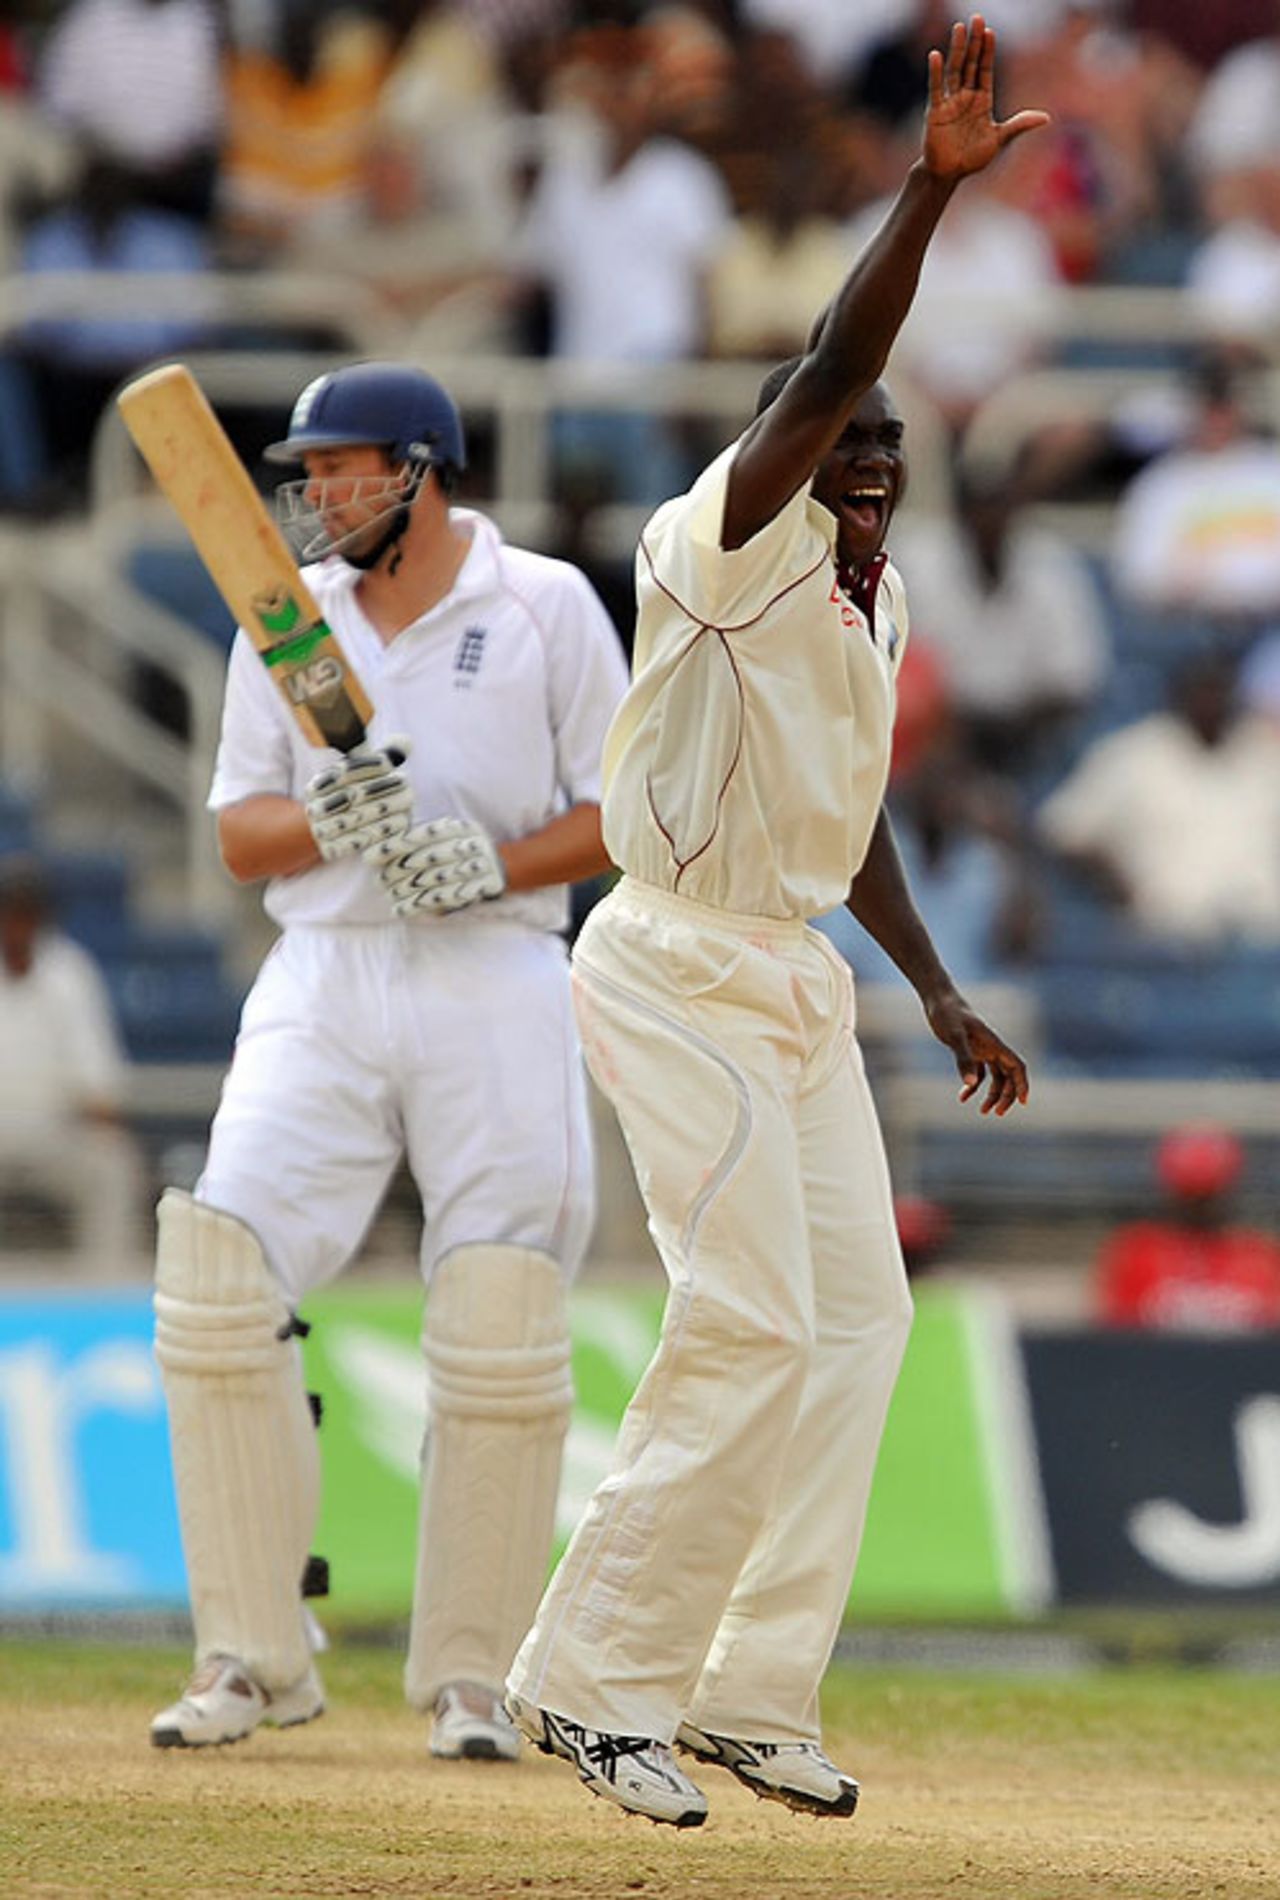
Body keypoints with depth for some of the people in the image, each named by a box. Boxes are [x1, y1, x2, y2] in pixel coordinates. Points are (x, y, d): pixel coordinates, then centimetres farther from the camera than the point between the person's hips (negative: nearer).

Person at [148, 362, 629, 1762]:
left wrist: (494, 866, -15)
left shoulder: (543, 605, 3)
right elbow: (238, 835, 8)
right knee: (217, 1287, -12)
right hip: (321, 984, 2)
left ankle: (468, 1674, 6)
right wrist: (326, 821, -14)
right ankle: (255, 1659, -3)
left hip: (495, 981, -2)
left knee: (501, 1339, -6)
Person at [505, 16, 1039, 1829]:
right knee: (754, 1324, -14)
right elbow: (826, 374, -29)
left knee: (857, 1314, 6)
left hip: (797, 981, 9)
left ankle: (753, 1694, 11)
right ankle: (597, 1680, -6)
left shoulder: (869, 599, 15)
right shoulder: (732, 550, -12)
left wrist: (945, 999, 23)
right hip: (677, 973, -9)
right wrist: (933, 184, -35)